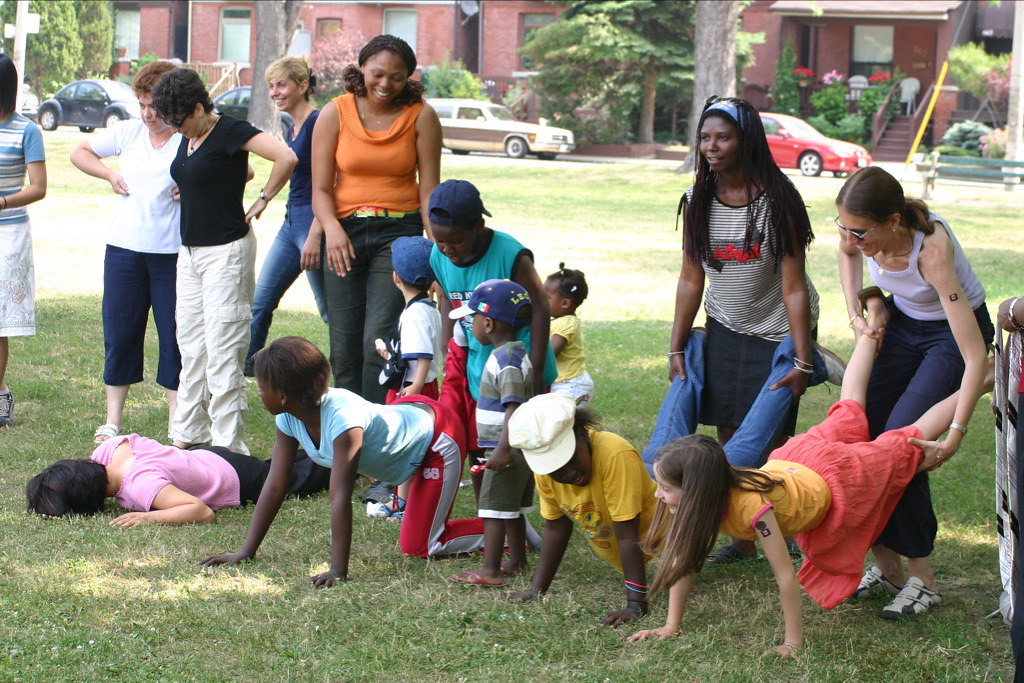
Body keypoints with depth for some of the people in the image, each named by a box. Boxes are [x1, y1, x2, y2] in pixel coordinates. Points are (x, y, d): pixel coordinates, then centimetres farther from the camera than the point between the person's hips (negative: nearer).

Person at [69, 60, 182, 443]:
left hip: (172, 252, -3)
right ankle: (113, 420, 15)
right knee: (119, 332, 6)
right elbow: (80, 152, 19)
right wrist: (109, 175, 4)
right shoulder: (128, 132, 7)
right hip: (124, 249, 4)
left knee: (175, 336, 0)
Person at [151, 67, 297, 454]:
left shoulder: (230, 132, -14)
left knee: (222, 350, -8)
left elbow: (287, 158, -25)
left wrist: (262, 201, -15)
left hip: (226, 250, -9)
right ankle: (188, 434, 21)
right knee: (190, 346, 13)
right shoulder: (187, 139, 11)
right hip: (190, 250, 9)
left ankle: (227, 445, -5)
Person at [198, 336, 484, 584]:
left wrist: (338, 570, -47)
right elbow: (274, 486, -15)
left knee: (419, 547, -9)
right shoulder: (289, 419, -17)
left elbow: (340, 497, -45)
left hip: (437, 437, -8)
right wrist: (245, 552, -17)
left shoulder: (342, 418, -40)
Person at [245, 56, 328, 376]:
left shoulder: (318, 123, -14)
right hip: (291, 220, 10)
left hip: (313, 220, -10)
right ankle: (242, 372, 15)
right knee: (260, 302, 10)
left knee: (331, 311, -2)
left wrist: (315, 237, -22)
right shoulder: (292, 129, 14)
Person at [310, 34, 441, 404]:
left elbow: (429, 189, 0)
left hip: (399, 233, -2)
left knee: (379, 342, -13)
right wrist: (331, 228, -18)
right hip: (345, 232, 2)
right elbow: (321, 189, 1)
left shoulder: (420, 116, 0)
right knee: (344, 346, 2)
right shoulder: (335, 114, 2)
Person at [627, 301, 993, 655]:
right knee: (848, 413, 31)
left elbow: (786, 579, -39)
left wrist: (793, 643, -33)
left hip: (834, 478, -5)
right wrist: (671, 626, -16)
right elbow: (682, 560, -14)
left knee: (911, 441, 15)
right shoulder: (694, 501, -27)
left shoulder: (752, 507, -45)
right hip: (792, 459, 5)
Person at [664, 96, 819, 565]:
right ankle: (743, 536, 13)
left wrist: (801, 362, -24)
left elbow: (794, 287, -21)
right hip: (725, 328, 4)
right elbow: (691, 279, 0)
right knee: (729, 436, 1)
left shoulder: (776, 200, -20)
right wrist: (676, 351, -3)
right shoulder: (698, 201, -6)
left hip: (778, 330, -4)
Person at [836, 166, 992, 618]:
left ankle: (922, 577, -2)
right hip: (902, 322, 6)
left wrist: (955, 433, -39)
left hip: (953, 331, -6)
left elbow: (975, 356, -37)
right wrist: (856, 315, -3)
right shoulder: (865, 233, -21)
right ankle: (886, 567, 9)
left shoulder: (931, 251, -38)